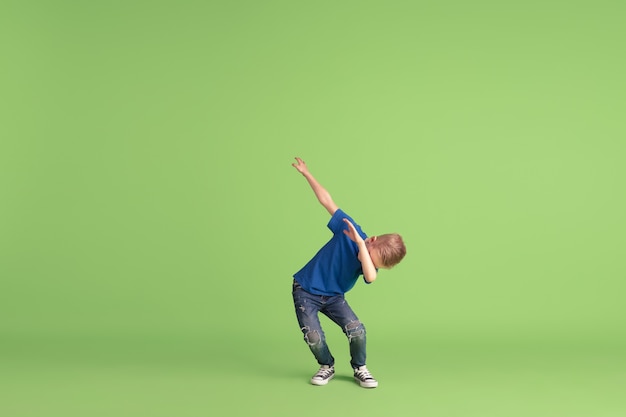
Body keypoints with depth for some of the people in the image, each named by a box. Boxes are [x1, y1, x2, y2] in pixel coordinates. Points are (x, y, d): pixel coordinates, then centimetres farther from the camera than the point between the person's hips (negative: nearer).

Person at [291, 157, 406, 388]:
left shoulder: (372, 265, -15)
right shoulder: (350, 229, -19)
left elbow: (370, 277, -41)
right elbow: (326, 201, -11)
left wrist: (360, 243, -47)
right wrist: (306, 173, -5)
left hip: (334, 297, 2)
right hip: (305, 290, -2)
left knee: (357, 330, -17)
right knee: (314, 337, -18)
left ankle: (359, 369, 13)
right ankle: (327, 366, 16)